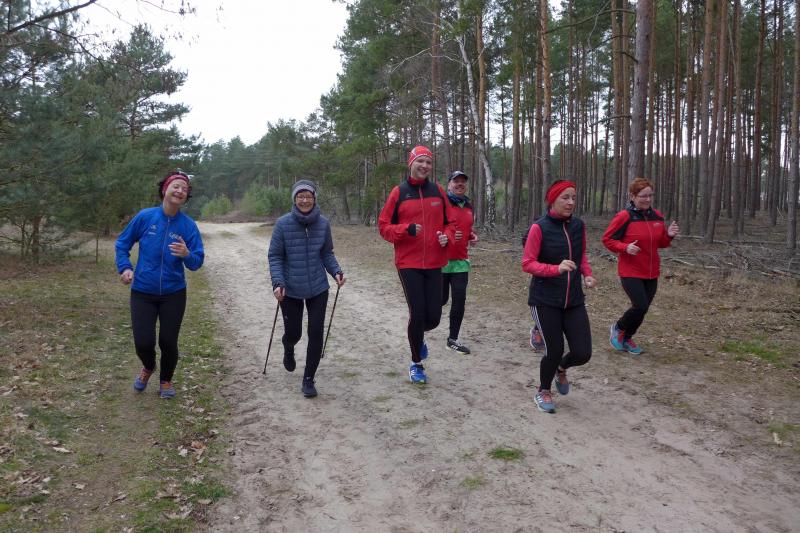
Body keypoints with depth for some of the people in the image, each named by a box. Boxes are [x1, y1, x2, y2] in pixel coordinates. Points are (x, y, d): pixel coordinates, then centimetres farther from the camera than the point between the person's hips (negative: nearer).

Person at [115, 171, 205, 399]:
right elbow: (122, 244, 7)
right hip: (142, 292, 0)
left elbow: (197, 262, -10)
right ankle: (148, 367, 36)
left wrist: (187, 255, -31)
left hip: (173, 294, 0)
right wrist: (124, 267, -6)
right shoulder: (145, 217, -7)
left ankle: (166, 380, 34)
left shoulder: (188, 225, -8)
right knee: (143, 342, -2)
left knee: (168, 342, 4)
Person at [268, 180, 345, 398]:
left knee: (316, 333, -2)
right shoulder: (283, 224, -10)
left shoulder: (323, 223, -3)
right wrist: (278, 282, -18)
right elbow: (274, 256, -6)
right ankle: (288, 350, 49)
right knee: (293, 333, 10)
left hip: (318, 289, 1)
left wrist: (336, 271, -9)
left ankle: (308, 379, 16)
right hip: (290, 290, -1)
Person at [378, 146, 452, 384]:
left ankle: (419, 337, 40)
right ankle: (416, 364, 18)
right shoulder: (398, 192, -2)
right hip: (408, 264, -3)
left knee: (434, 316, 2)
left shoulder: (438, 191, 7)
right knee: (417, 313, -5)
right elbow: (384, 227, 0)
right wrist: (407, 229, -18)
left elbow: (449, 222, 15)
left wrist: (446, 236, -7)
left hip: (434, 263, 3)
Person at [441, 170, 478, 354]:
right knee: (441, 299, 3)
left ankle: (453, 339, 14)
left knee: (459, 300, 2)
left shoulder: (468, 206, 13)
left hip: (461, 261, 6)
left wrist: (472, 236, 8)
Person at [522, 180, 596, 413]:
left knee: (582, 353, -1)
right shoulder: (539, 228, -12)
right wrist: (557, 268, -26)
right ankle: (543, 391, 28)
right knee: (554, 350, -3)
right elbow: (527, 264, -12)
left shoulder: (578, 225, 4)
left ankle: (561, 368, 36)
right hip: (545, 301, -4)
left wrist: (587, 273, 0)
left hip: (574, 300, 5)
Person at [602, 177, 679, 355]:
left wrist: (669, 235, -5)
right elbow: (607, 239, -8)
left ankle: (627, 338, 32)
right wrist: (625, 247, -23)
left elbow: (661, 243, 16)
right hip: (631, 272, -6)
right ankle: (618, 328, 13)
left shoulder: (657, 217, 6)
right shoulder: (624, 217, -12)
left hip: (651, 273, 6)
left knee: (643, 309, 10)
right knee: (641, 306, -15)